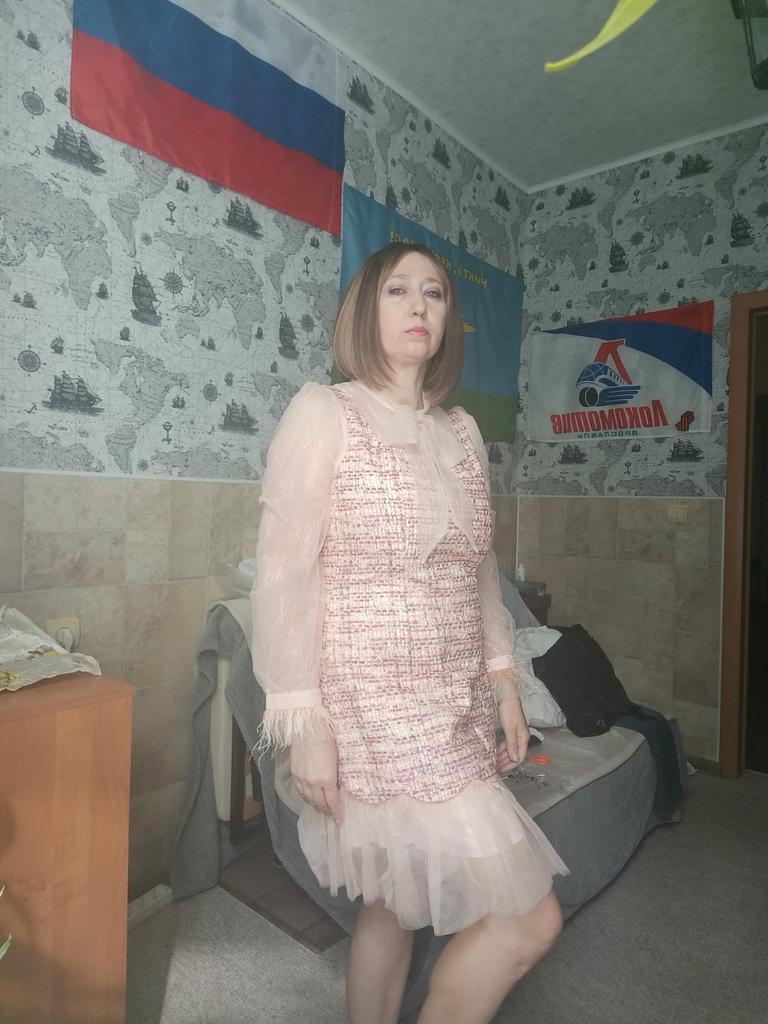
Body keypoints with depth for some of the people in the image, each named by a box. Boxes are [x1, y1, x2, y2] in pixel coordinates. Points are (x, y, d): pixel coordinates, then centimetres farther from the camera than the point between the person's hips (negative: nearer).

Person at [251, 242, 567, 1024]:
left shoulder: (462, 430, 11)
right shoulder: (323, 411, -8)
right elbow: (285, 574, -12)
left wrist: (503, 680, 11)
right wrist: (302, 721, -14)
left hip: (456, 704, 6)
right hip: (375, 702, -6)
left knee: (398, 898, 17)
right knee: (529, 916, -1)